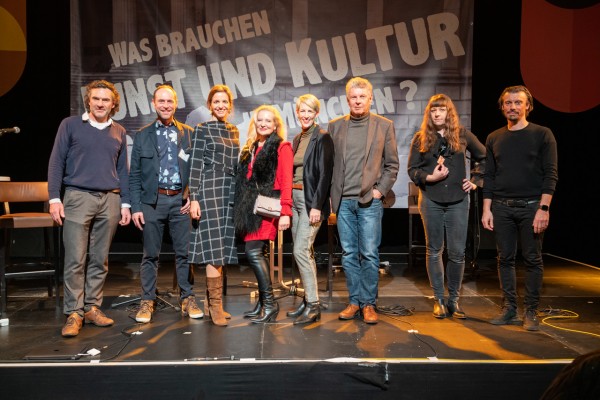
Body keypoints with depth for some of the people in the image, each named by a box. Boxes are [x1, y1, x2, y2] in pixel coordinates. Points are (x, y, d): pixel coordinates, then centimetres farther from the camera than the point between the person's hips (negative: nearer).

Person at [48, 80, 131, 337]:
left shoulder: (119, 132, 14)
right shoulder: (70, 125, 6)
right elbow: (56, 163, 3)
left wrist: (125, 203, 9)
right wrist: (54, 198, -5)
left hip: (110, 200, 3)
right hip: (78, 197, -3)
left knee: (100, 260, 6)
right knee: (75, 260, -4)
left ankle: (93, 308, 16)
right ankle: (74, 313, 3)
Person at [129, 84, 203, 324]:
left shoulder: (188, 134, 8)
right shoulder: (143, 136, 7)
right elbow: (134, 175, 5)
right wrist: (135, 207, -2)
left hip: (181, 201, 0)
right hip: (152, 201, 0)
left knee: (184, 252, 4)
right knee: (150, 254, 6)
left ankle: (187, 299, 15)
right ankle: (147, 301, 16)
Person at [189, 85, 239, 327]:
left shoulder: (234, 131, 16)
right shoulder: (202, 129, 0)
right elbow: (196, 165, -6)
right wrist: (194, 198, -13)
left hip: (230, 192, 6)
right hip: (209, 190, -6)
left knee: (222, 249, 5)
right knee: (214, 248, -9)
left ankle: (210, 302, 14)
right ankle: (216, 305, -2)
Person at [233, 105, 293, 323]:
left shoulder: (281, 147, -2)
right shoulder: (251, 148, 19)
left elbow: (286, 181, -11)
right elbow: (244, 180, 17)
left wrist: (285, 212, -19)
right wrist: (242, 210, 10)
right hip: (251, 207, 7)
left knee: (254, 252, -13)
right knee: (258, 254, 8)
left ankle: (270, 303, -3)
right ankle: (262, 302, 17)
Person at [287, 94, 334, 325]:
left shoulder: (322, 138, -8)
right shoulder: (297, 139, 15)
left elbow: (325, 174, -14)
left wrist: (317, 206, -19)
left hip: (311, 200, -8)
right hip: (295, 198, 8)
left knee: (301, 250, -12)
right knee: (305, 252, 11)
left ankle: (313, 305, -4)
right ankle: (308, 300, 20)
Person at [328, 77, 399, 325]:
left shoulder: (384, 126, 6)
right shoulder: (335, 126, 10)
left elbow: (392, 164, 8)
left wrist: (381, 190, -3)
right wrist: (334, 193, 2)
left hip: (370, 200, -2)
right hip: (343, 201, 2)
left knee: (369, 254, -1)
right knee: (349, 254, 7)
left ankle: (369, 304, 11)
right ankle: (354, 301, 18)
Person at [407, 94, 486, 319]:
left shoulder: (462, 135, 4)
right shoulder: (421, 138, 3)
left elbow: (483, 158, 16)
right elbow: (412, 170, 3)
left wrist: (476, 181, 7)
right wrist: (429, 177, -13)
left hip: (458, 200, 0)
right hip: (431, 200, 0)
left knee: (457, 252, 0)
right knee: (434, 250, 7)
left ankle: (454, 299, 16)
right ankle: (438, 300, 18)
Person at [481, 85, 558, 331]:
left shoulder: (542, 135, 1)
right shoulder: (494, 138, 11)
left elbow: (550, 174, -4)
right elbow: (489, 176, 11)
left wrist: (544, 209, -13)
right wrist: (486, 209, 4)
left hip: (531, 206, -3)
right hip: (501, 207, 3)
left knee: (532, 260, 2)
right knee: (505, 259, 6)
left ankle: (531, 312, 12)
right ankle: (509, 309, 15)